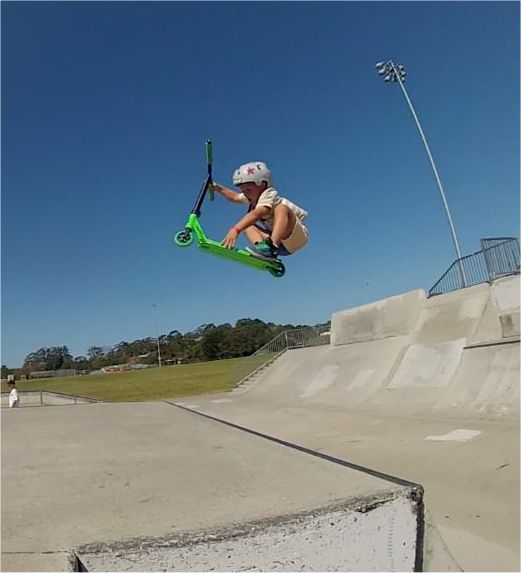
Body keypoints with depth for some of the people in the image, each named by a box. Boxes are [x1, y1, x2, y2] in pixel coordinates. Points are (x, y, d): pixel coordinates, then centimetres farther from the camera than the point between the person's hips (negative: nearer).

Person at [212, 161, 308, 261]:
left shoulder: (269, 195, -19)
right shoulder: (253, 197, 8)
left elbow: (256, 214, -37)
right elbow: (235, 197, 26)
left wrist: (235, 230, -48)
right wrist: (218, 188, 15)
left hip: (297, 237, -9)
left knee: (281, 208, -34)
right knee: (247, 224, 2)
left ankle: (271, 246, -48)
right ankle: (261, 244, -24)